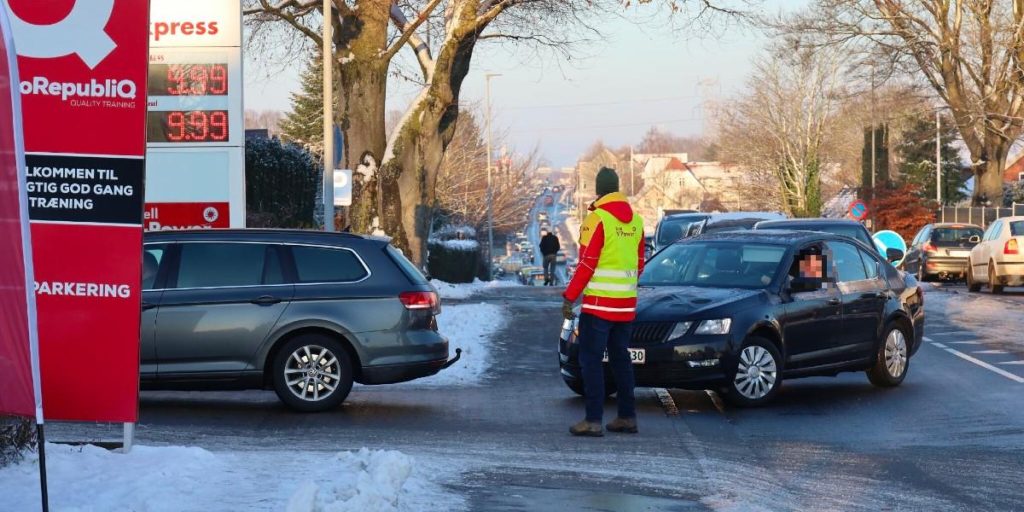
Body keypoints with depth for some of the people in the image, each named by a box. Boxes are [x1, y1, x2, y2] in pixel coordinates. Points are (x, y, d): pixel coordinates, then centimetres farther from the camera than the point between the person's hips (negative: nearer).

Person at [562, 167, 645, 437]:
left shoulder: (597, 219, -12)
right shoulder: (635, 220, 10)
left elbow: (587, 264, -15)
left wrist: (569, 297, -11)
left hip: (599, 303, -7)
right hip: (626, 304, 7)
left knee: (591, 359, -4)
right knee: (621, 358, 15)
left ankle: (593, 420, -8)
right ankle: (627, 417, 17)